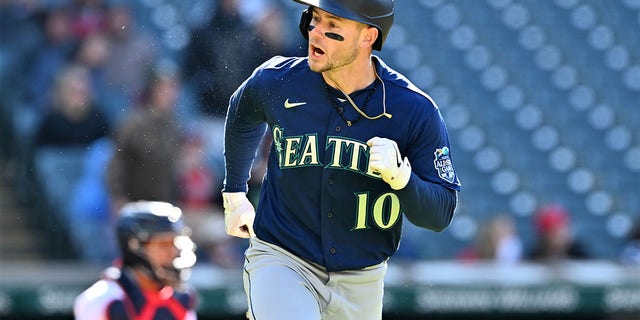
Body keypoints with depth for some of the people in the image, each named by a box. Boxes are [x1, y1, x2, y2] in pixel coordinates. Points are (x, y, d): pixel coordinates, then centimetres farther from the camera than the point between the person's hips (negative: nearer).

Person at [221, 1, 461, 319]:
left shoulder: (416, 111, -12)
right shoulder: (277, 82, -7)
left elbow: (440, 215, -10)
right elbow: (242, 117, 18)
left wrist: (399, 174, -27)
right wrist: (234, 194, 23)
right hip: (282, 261, -1)